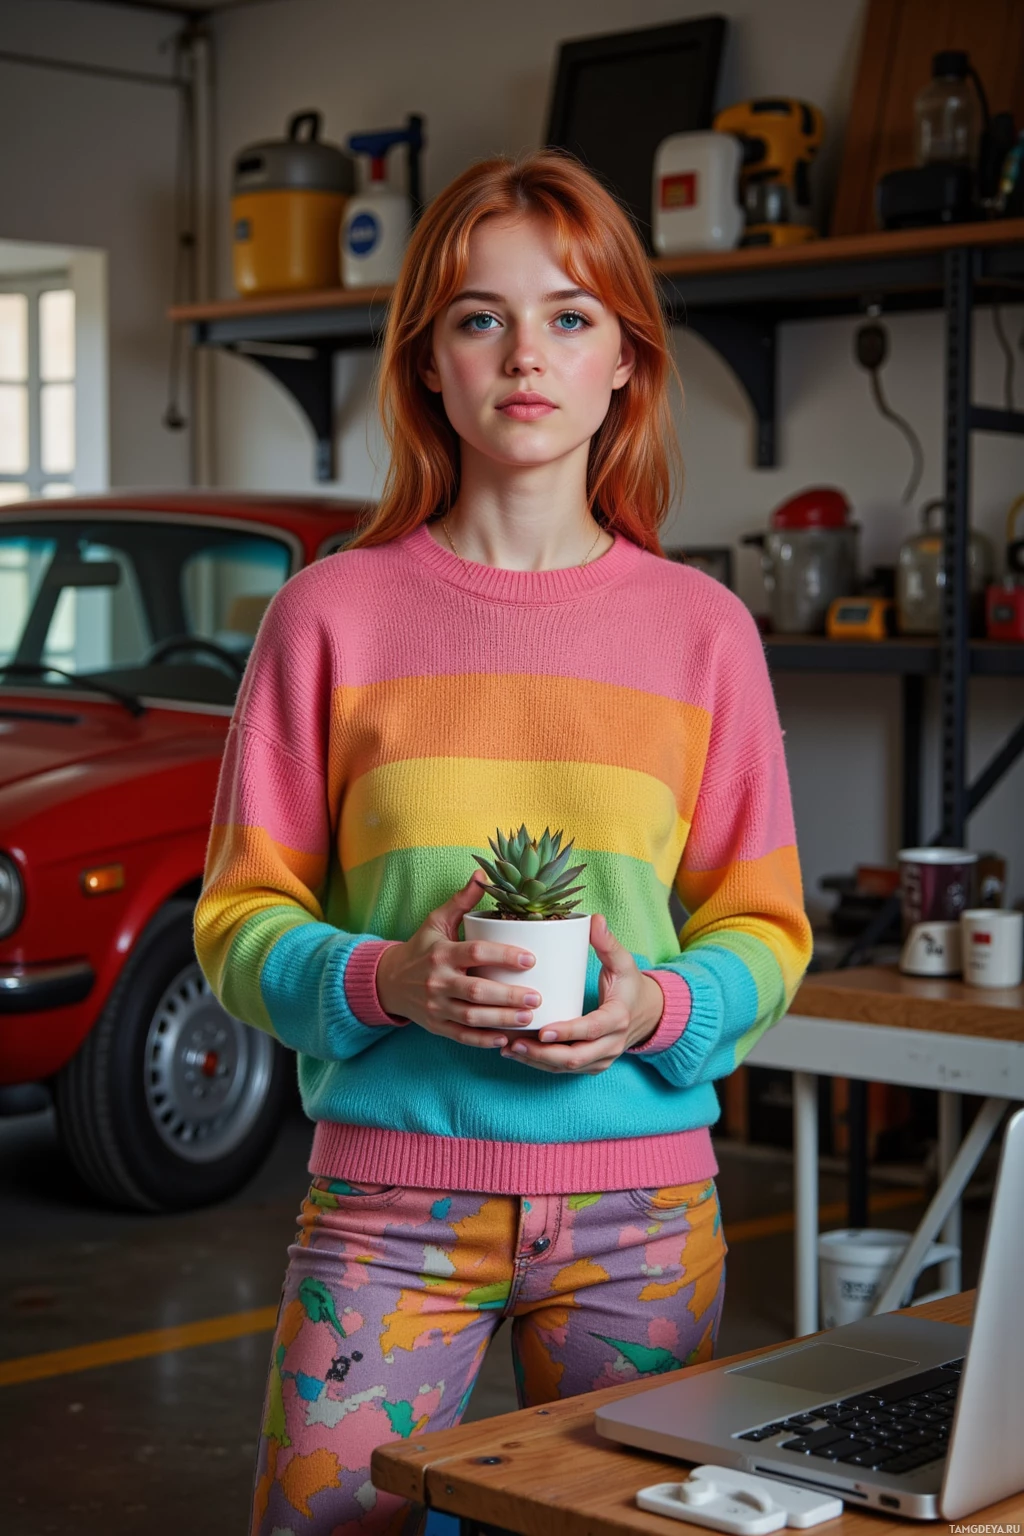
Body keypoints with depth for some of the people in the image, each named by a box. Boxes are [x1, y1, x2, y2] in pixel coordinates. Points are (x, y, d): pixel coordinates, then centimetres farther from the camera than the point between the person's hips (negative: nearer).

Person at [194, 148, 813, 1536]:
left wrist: (658, 1007, -13)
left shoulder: (703, 629, 4)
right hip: (391, 1184, -1)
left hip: (641, 1200, 2)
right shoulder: (335, 613, 0)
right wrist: (387, 979, -18)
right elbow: (242, 918, 1)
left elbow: (764, 928, 7)